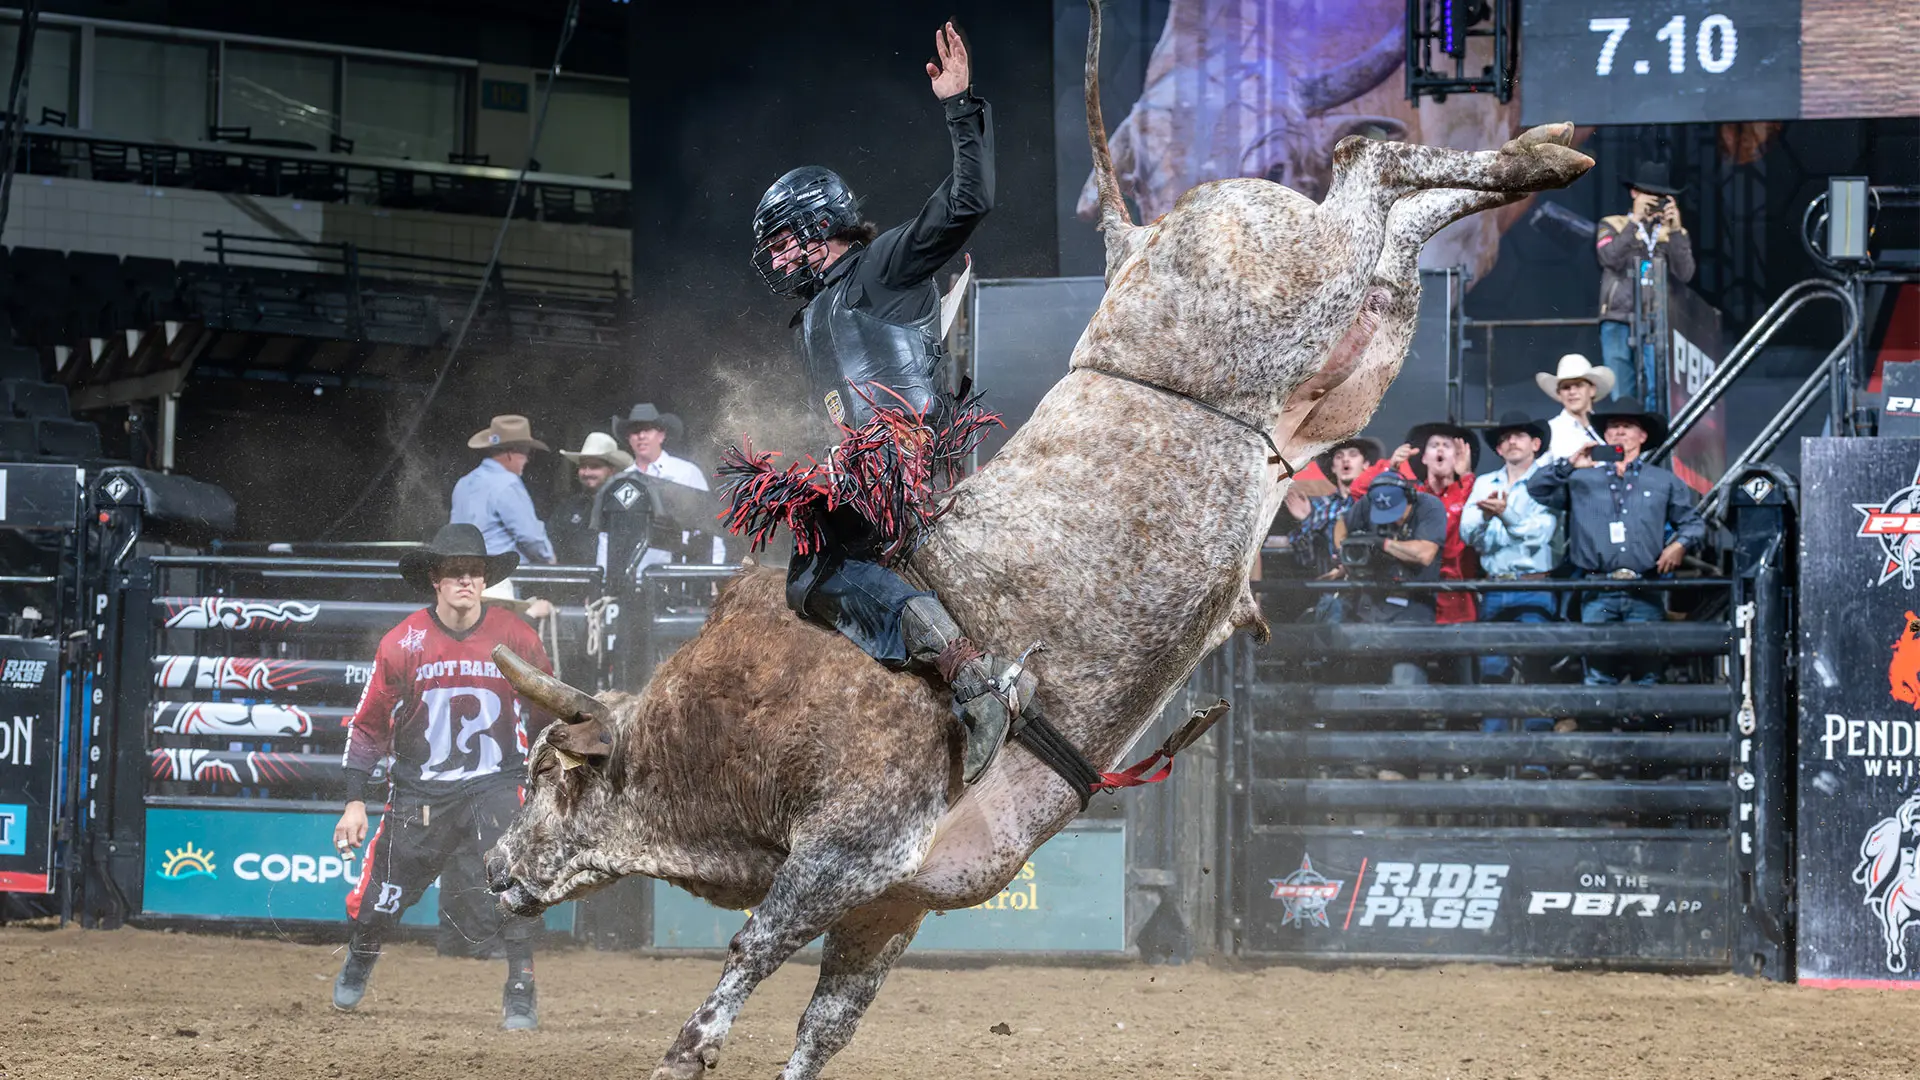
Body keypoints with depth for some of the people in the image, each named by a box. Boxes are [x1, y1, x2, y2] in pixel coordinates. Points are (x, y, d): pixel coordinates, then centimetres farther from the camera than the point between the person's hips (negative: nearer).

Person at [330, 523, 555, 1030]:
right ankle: (357, 966, 41)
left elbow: (547, 717, 6)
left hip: (496, 783, -1)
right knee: (382, 897, 6)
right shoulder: (403, 642, -7)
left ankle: (520, 995, -13)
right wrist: (355, 802, -1)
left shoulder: (516, 637, -7)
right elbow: (369, 724, 1)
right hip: (420, 790, 1)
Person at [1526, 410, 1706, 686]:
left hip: (1645, 594, 0)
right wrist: (1569, 466, -2)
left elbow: (1694, 523, 18)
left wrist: (1681, 545, -2)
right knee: (1598, 677, -6)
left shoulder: (1664, 482, 17)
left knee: (1647, 678, -4)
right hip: (1598, 594, 0)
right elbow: (1536, 489, 9)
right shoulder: (1582, 479, 17)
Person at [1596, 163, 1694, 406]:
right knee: (1623, 399, -5)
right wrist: (1635, 220, -12)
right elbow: (1610, 259, -9)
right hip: (1618, 322, 0)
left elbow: (1684, 274, -1)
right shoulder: (1612, 225, 11)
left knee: (1655, 393, -12)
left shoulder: (1672, 232, 13)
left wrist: (1675, 230, -9)